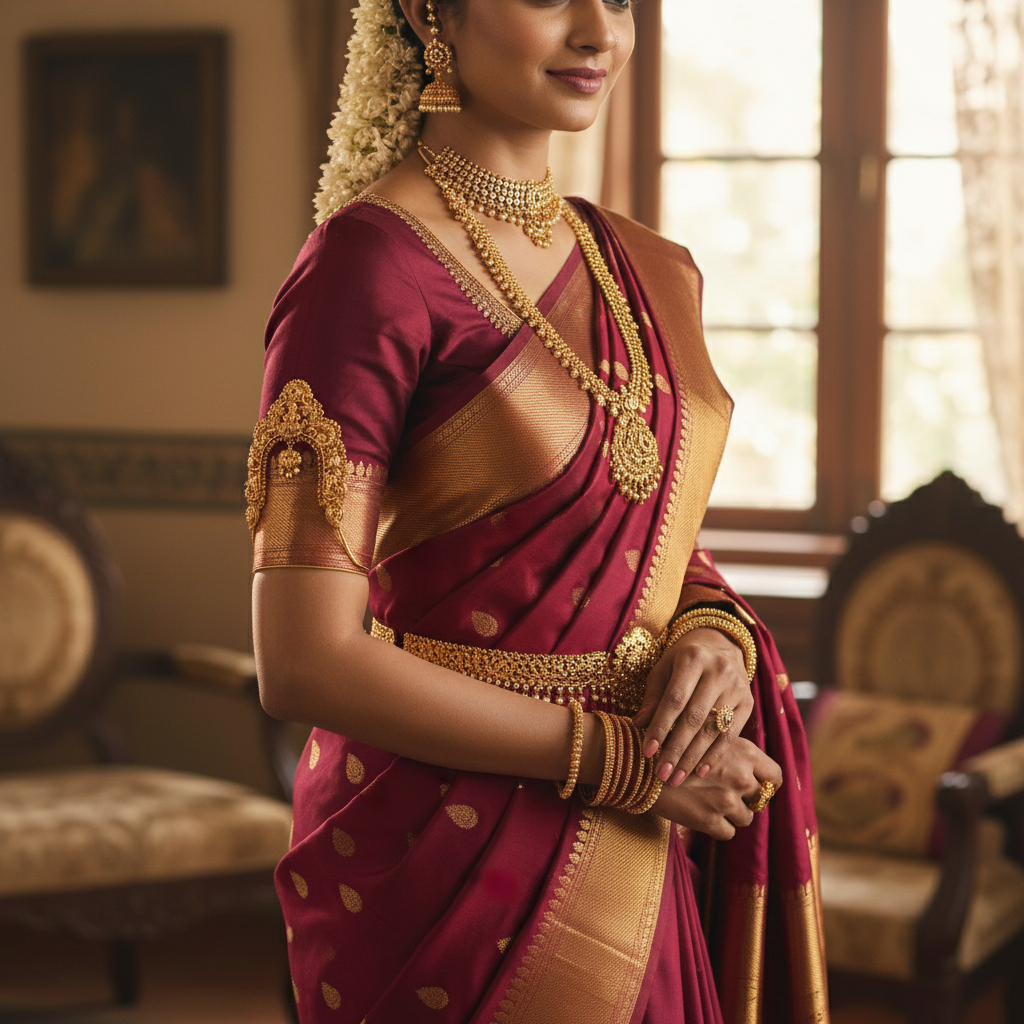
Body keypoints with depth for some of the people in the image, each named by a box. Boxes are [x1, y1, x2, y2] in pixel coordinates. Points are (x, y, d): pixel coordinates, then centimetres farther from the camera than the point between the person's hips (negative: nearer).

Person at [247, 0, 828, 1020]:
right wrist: (618, 759, -17)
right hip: (447, 857, -7)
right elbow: (305, 664, -20)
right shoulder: (371, 264, -16)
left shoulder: (651, 273, 6)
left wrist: (715, 636, -6)